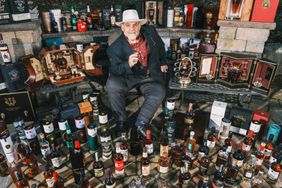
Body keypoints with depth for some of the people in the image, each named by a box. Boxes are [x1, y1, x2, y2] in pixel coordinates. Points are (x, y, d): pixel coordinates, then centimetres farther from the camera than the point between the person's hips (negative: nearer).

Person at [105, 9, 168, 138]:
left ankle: (140, 124, -8)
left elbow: (161, 46, 13)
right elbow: (114, 70, -15)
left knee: (159, 92, -26)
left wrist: (163, 63, 17)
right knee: (112, 85, -30)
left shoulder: (150, 32, -7)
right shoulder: (115, 47, -17)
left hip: (150, 77, 3)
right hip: (127, 78, -2)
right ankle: (121, 120, -7)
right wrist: (128, 64, -34)